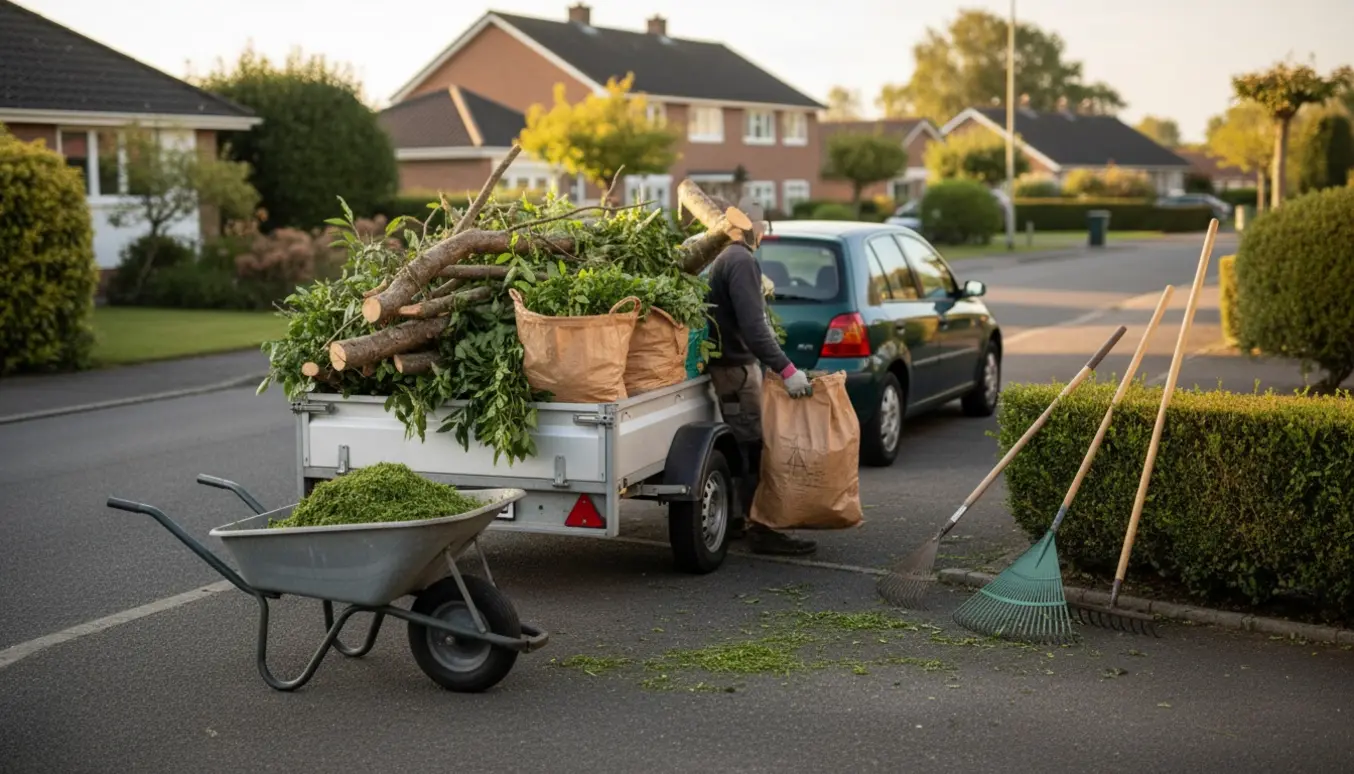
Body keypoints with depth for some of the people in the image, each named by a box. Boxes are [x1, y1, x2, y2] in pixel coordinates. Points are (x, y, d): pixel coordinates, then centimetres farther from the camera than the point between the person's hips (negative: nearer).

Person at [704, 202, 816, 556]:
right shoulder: (742, 261, -16)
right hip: (737, 366, -10)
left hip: (727, 363, 10)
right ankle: (762, 529, -8)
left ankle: (733, 518, 23)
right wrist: (786, 370, -28)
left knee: (740, 445, 16)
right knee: (755, 447, -8)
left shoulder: (723, 258, 15)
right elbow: (753, 326, -26)